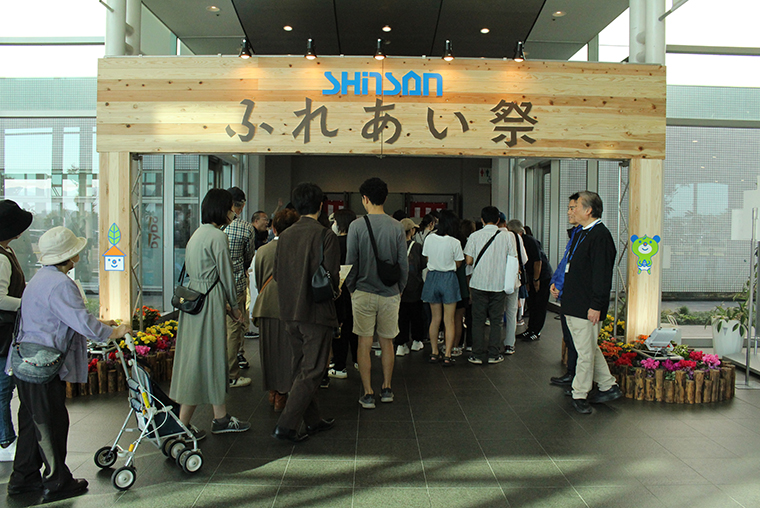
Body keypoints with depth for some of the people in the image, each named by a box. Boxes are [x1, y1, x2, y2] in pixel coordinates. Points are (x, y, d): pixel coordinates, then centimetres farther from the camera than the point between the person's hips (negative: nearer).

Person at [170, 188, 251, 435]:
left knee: (215, 359, 15)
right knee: (206, 358, -2)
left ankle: (221, 418, 24)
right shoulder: (217, 236, -14)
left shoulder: (198, 234, 15)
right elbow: (226, 274, -10)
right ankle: (183, 424, 6)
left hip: (194, 296, 10)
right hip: (209, 302, -10)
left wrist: (225, 304, 18)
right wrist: (233, 306, 4)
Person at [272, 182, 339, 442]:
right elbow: (331, 275, -15)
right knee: (312, 371, 2)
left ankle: (313, 420, 28)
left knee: (301, 368, 17)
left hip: (290, 313, 7)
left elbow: (277, 274, 7)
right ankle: (286, 425, -1)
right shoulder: (325, 235, -13)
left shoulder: (285, 236, 4)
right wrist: (331, 293, 5)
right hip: (316, 312, -6)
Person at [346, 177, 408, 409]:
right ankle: (386, 389, 24)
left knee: (365, 343, 5)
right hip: (390, 293, 2)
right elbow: (403, 263, 1)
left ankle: (368, 394, 7)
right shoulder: (396, 227, -2)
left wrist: (351, 288, 8)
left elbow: (351, 261, -5)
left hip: (364, 292, -2)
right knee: (387, 342, 15)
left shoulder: (357, 225, -7)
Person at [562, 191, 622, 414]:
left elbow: (602, 275, -21)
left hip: (587, 308, -10)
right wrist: (560, 285, 19)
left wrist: (596, 306, -22)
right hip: (573, 305, 10)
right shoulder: (582, 234, 15)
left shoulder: (600, 235, -16)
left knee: (585, 352, 1)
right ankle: (608, 386, 29)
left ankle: (579, 395, 12)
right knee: (589, 349, 18)